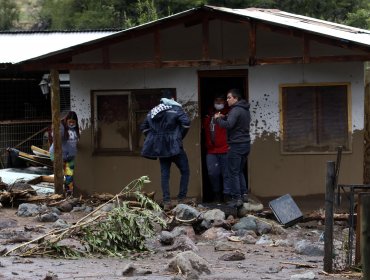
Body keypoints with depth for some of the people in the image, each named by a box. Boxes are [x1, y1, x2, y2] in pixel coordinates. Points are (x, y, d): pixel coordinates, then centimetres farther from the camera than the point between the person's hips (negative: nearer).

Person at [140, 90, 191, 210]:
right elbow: (186, 123, -19)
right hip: (174, 146, -5)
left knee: (164, 174, 9)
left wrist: (153, 139, 16)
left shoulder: (152, 111, 12)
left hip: (160, 148, 5)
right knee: (185, 171, 8)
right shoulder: (176, 109, -5)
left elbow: (143, 127, 16)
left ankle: (166, 202, 3)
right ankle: (182, 199, 2)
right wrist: (180, 137, -5)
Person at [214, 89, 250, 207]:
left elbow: (228, 125, -27)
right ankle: (244, 194, 15)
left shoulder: (236, 110, -16)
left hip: (236, 145, -9)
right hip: (246, 144, 9)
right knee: (240, 171, 19)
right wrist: (224, 117, 10)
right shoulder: (245, 110, 15)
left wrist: (218, 119, -11)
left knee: (233, 173, -3)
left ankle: (236, 198, -6)